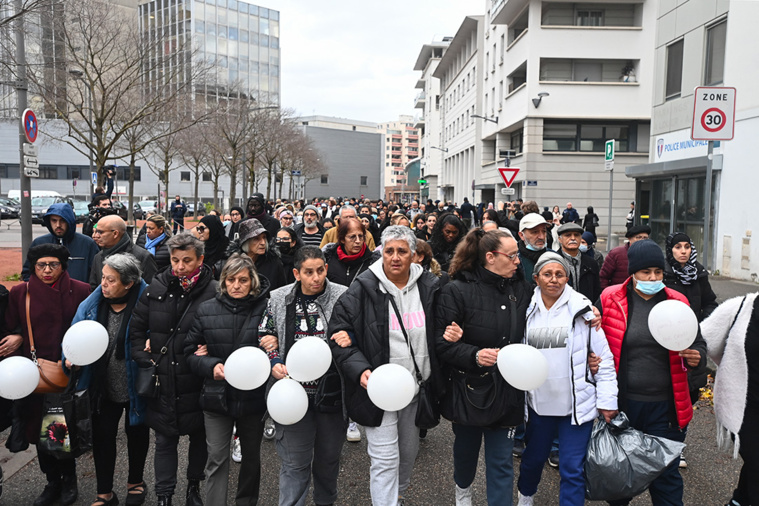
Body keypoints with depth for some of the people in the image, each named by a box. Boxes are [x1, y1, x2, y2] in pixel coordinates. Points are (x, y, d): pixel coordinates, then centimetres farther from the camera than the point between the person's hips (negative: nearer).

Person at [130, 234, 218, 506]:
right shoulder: (157, 288, -2)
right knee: (164, 440, 13)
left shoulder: (213, 292, -13)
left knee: (199, 437, 17)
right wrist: (143, 358, -1)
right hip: (162, 381, 2)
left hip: (196, 382, -2)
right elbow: (136, 327, 7)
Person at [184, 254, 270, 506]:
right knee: (217, 459, 4)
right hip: (217, 396, 1)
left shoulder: (265, 309, -11)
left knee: (251, 457, 18)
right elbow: (190, 351, 3)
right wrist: (211, 365, -16)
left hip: (253, 397, 0)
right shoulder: (207, 310, -2)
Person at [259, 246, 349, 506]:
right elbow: (266, 337, 9)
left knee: (329, 456, 19)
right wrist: (274, 363, -7)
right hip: (293, 392, 0)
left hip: (331, 391, 0)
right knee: (294, 461, 6)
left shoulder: (343, 297, -5)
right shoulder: (279, 299, 0)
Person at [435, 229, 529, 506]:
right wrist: (474, 355, -29)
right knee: (466, 446, 23)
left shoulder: (522, 289, -2)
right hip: (467, 387, -1)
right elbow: (442, 343, -16)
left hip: (505, 390, 1)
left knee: (501, 461, 5)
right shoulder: (457, 291, -14)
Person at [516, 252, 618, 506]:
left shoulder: (582, 309, -7)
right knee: (533, 457, 20)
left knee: (573, 469, 0)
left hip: (577, 404, -3)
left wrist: (607, 400, -6)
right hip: (539, 402, 3)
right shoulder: (527, 310, 0)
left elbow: (604, 358, -4)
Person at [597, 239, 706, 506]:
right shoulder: (610, 299, -4)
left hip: (664, 407, 1)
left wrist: (696, 357, -11)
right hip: (621, 403, 0)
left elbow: (698, 343, 11)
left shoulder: (677, 302, 1)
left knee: (666, 474, 11)